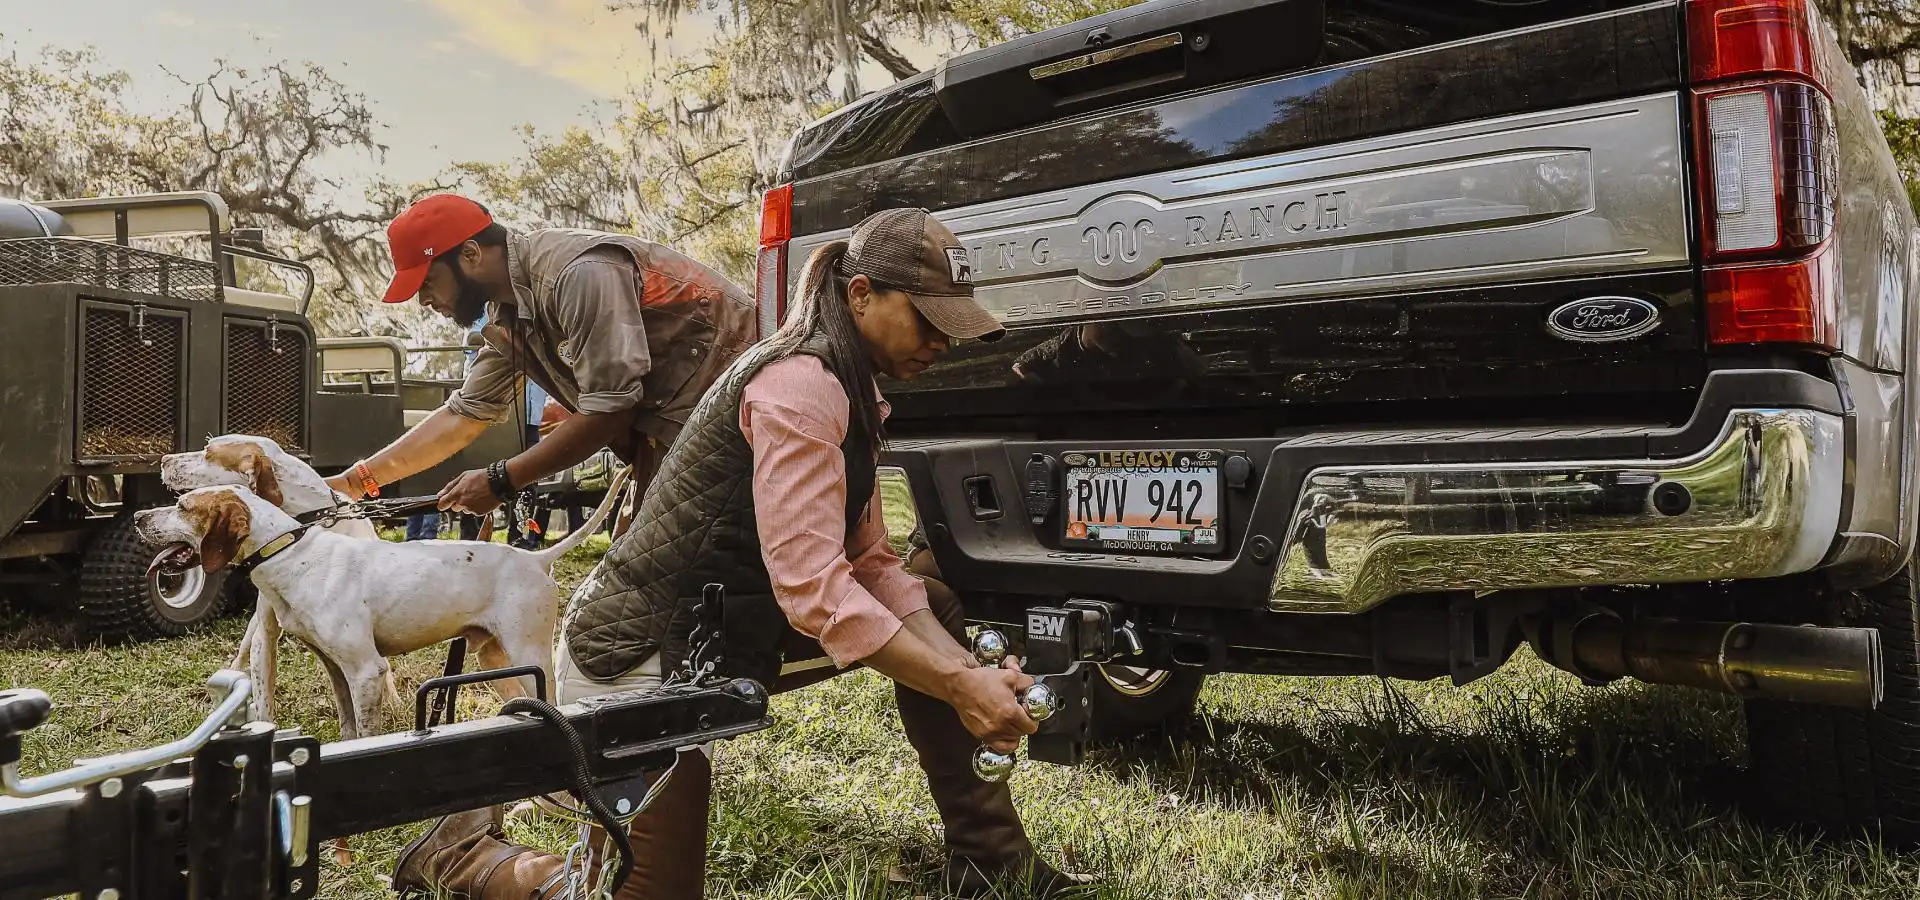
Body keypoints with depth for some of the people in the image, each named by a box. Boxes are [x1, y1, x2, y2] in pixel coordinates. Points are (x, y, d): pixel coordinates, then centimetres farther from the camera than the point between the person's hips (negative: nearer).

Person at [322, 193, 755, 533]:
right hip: (664, 422, 9)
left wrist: (501, 481, -16)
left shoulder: (579, 273, -23)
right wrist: (354, 481, 12)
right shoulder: (505, 318, 7)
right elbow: (463, 415, 16)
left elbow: (609, 409, -24)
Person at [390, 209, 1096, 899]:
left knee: (932, 610, 8)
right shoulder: (799, 382, -22)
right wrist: (959, 688, -28)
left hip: (727, 641, 10)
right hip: (638, 659, -10)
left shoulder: (848, 394, 9)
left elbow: (868, 565, 4)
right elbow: (810, 585, -30)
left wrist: (968, 671, -10)